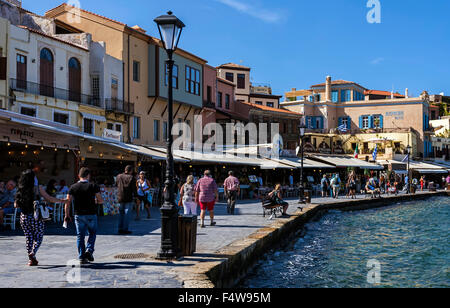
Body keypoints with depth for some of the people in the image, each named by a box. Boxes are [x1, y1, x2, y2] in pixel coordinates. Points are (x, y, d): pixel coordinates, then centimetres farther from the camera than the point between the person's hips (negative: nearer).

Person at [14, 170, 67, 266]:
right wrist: (61, 201, 5)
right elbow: (49, 199, -6)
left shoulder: (20, 190, 2)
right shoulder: (38, 188, -8)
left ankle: (31, 259, 14)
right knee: (38, 237, 8)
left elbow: (16, 205, 6)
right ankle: (32, 253, -14)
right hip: (36, 217, -4)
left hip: (24, 217, 4)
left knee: (29, 238, 13)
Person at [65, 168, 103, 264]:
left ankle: (81, 257, 6)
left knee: (80, 236, 8)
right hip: (91, 214, -2)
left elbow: (68, 202, -1)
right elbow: (100, 200, -5)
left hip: (78, 215, 2)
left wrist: (67, 215, 5)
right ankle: (89, 251, -2)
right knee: (92, 233, 16)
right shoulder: (93, 186, -4)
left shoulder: (73, 187, 3)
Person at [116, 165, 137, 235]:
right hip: (129, 198, -5)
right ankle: (125, 229, 1)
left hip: (120, 198, 5)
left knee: (121, 214, 15)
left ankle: (120, 229, 17)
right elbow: (134, 188, -10)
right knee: (127, 214, 1)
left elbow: (117, 186, 15)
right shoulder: (131, 178, -11)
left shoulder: (119, 176, 5)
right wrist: (135, 195, 1)